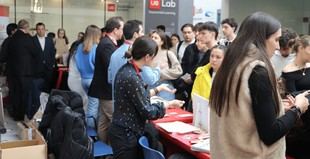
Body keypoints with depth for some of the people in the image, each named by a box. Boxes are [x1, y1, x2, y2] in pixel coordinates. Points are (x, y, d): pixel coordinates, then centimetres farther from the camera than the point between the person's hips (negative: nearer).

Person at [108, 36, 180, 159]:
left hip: (124, 131, 9)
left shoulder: (127, 69, 3)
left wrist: (157, 89, 22)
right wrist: (168, 105, -6)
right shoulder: (132, 77, -26)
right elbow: (147, 111, -19)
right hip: (126, 135, -9)